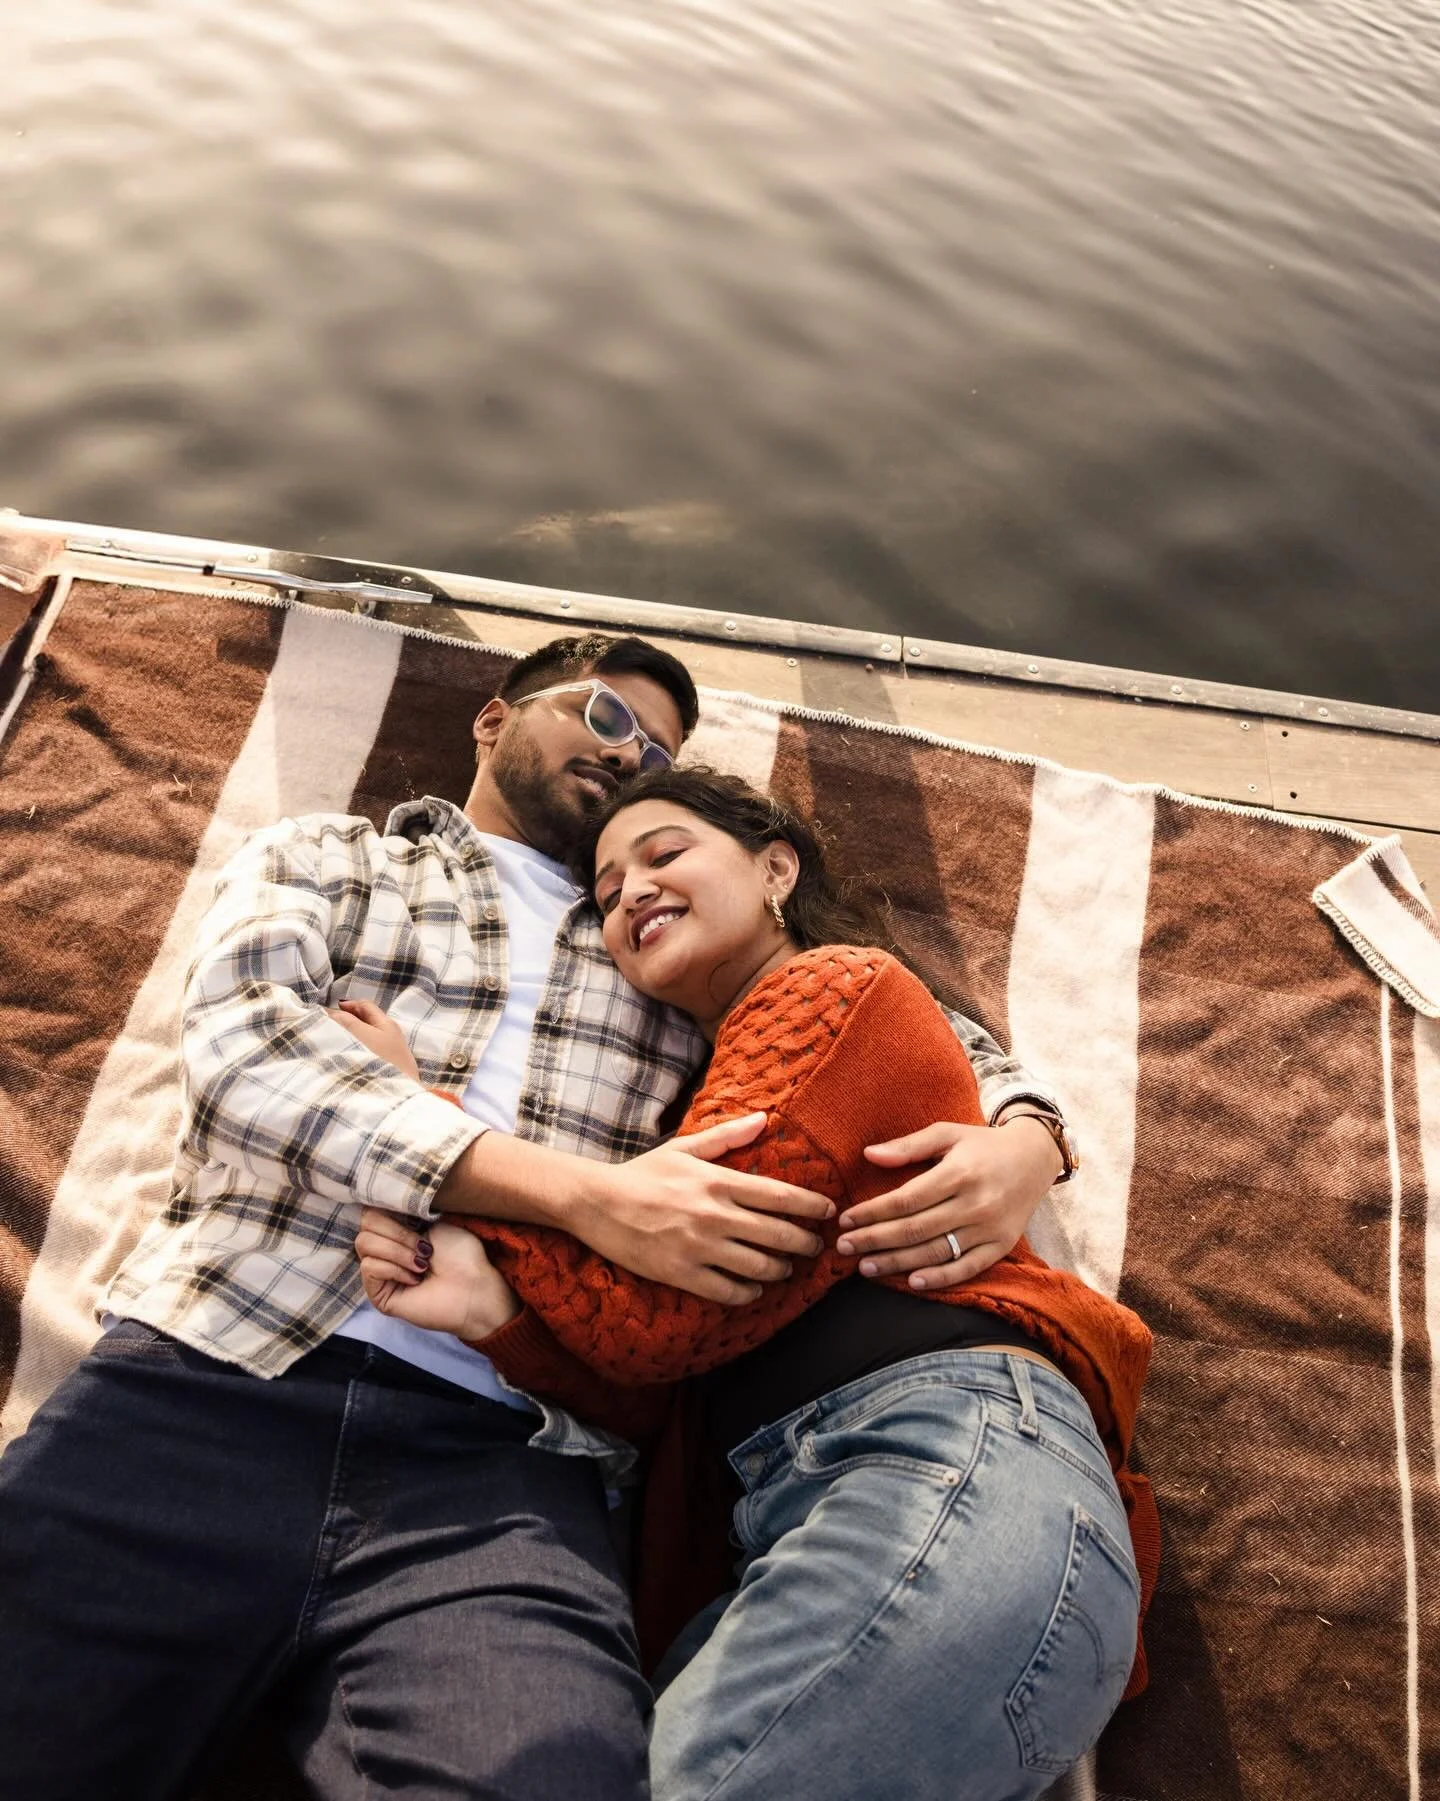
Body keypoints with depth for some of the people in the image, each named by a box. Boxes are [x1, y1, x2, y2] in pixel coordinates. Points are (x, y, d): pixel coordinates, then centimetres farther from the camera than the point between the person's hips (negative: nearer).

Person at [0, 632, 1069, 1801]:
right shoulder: (325, 858, 17)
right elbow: (243, 1037, -3)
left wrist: (1024, 1137, -2)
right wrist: (584, 1195, -13)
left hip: (499, 1454, 1)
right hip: (208, 1383, 0)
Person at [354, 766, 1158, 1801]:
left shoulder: (836, 985, 3)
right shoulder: (711, 1105, 26)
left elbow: (664, 1311, -6)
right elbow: (655, 1392, 13)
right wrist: (491, 1309, -6)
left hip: (954, 1467, -7)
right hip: (810, 1520, 7)